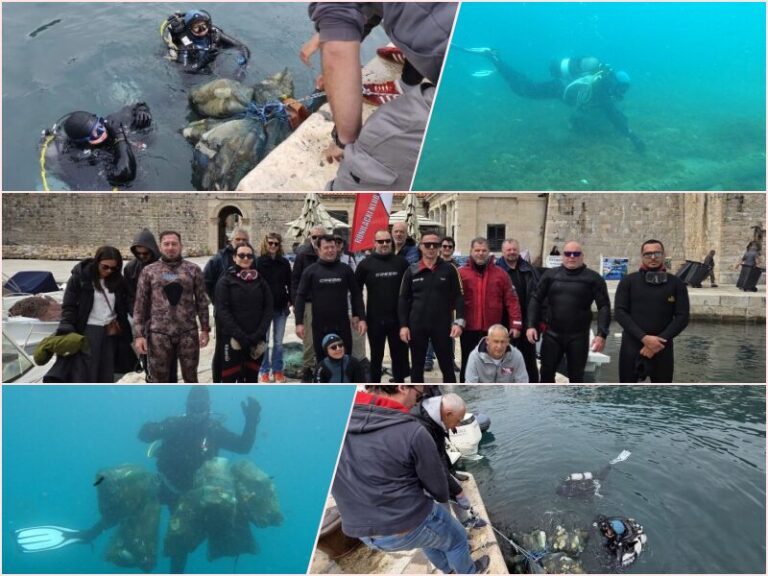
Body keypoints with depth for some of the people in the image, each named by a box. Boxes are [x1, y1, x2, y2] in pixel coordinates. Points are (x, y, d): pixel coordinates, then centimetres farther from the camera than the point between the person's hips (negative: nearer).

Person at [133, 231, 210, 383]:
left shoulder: (193, 269, 3)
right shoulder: (149, 271, 3)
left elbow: (202, 301, 6)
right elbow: (140, 305, 3)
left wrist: (205, 329, 2)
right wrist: (139, 334, -3)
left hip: (188, 332, 0)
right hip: (158, 333, 0)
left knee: (191, 377, 11)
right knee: (158, 379, 8)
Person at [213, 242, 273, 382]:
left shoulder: (260, 281, 8)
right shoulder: (226, 281, -1)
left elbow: (269, 308, 2)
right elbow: (222, 310, -10)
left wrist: (259, 334, -11)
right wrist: (239, 335, -18)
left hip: (256, 340, 3)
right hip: (232, 339, -3)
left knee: (252, 378, 13)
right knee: (229, 379, 0)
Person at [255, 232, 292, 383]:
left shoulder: (284, 262, 4)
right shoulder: (259, 262, -4)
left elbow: (289, 283, 8)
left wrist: (290, 300, 1)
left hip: (281, 306, 2)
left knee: (278, 341, 10)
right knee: (264, 340, 5)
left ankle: (277, 370, 19)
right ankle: (264, 371, 14)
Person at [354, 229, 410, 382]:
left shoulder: (401, 263, 1)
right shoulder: (365, 264, -1)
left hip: (398, 318, 1)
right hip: (375, 319, -1)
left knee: (399, 355, 9)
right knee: (376, 356, 11)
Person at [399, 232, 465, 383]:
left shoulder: (449, 270, 2)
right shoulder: (412, 270, 4)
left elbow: (458, 297, 1)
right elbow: (403, 300, 5)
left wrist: (459, 322, -10)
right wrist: (403, 325, -2)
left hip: (442, 326, -1)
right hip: (417, 326, 1)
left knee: (447, 366, 7)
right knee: (417, 366, 12)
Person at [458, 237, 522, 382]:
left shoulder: (500, 273, 4)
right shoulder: (461, 273, 0)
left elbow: (511, 300, 2)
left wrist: (516, 324, -5)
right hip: (469, 329, -1)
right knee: (468, 365, 9)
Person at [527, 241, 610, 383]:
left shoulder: (593, 278, 0)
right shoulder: (550, 275, 5)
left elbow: (604, 307, -4)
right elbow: (536, 300, 6)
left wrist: (602, 334, -15)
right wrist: (531, 325, -6)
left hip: (579, 336, -1)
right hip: (552, 334, 1)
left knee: (576, 376, 9)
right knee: (546, 373, 7)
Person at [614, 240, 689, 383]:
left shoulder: (676, 284, 4)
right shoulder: (628, 281, 2)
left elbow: (682, 317, 0)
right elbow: (620, 312, -5)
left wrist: (660, 340, -13)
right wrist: (643, 337, -16)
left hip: (662, 349, 1)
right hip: (632, 347, -1)